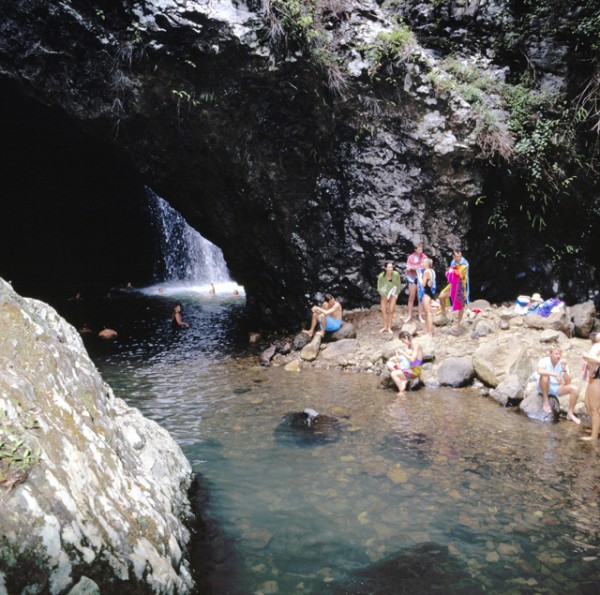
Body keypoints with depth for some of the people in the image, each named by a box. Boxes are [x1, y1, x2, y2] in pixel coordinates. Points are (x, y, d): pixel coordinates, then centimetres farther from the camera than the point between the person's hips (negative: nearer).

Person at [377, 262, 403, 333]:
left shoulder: (396, 274, -27)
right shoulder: (381, 276, -26)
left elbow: (398, 285, -9)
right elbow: (379, 288, -12)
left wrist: (396, 294, -6)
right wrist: (385, 296, -13)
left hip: (393, 292, -1)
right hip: (384, 292, 1)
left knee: (391, 310, -9)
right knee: (383, 310, -2)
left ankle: (389, 327, 1)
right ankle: (385, 326, 13)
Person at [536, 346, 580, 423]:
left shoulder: (562, 363, -5)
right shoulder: (544, 361, -15)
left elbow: (567, 383, -11)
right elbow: (540, 371, -40)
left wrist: (564, 370, -24)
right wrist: (556, 375, -43)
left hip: (557, 388, 4)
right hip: (544, 388, -4)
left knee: (575, 389, -18)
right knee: (545, 375, -35)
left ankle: (570, 413, -5)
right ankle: (546, 401, -19)